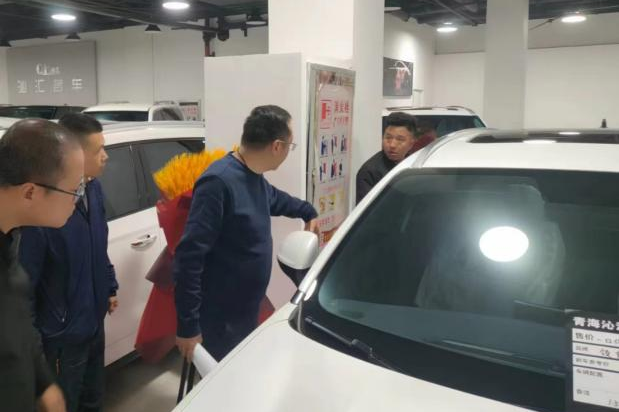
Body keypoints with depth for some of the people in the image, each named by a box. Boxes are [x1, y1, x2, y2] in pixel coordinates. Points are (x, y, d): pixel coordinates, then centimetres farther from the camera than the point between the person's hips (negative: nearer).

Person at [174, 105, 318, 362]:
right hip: (221, 319, -9)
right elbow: (189, 255, -28)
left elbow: (274, 198, 28)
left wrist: (307, 212, 40)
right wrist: (188, 324, -26)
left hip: (248, 311, 9)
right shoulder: (219, 182, -27)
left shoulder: (254, 177, 2)